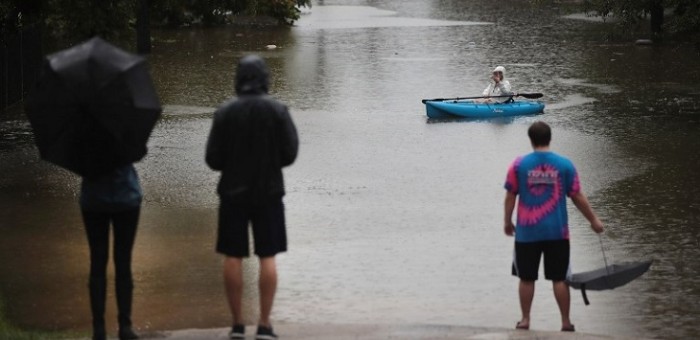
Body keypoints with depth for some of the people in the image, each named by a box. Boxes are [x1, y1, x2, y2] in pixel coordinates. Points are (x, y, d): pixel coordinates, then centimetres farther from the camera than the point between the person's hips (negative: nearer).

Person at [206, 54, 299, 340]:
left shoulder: (224, 113, -6)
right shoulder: (277, 111, -8)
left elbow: (213, 159, -4)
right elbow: (289, 153, -5)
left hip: (233, 193, 1)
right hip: (268, 192, -1)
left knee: (233, 258, 7)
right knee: (267, 258, 4)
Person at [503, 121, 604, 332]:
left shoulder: (519, 165, -5)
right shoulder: (565, 165, -3)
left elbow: (510, 196, 0)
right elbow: (578, 197, 1)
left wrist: (507, 222, 14)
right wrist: (593, 220, 13)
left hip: (527, 232, 0)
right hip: (557, 232, 0)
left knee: (526, 278, 10)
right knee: (559, 278, 6)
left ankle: (525, 320, 16)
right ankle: (566, 322, 10)